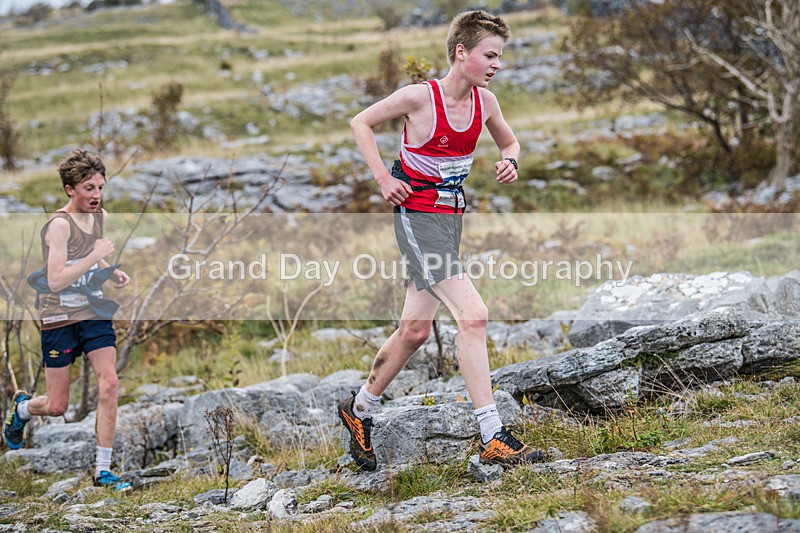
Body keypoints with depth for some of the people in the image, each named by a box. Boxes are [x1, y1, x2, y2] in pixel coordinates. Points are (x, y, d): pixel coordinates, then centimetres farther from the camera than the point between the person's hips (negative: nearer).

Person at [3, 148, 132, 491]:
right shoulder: (60, 225, -18)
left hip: (94, 312, 6)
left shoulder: (100, 217, 6)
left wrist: (111, 272, 7)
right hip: (60, 318, -6)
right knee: (57, 406, 3)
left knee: (109, 384, -12)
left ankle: (103, 470, -4)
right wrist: (95, 256, -28)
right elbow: (56, 280, -26)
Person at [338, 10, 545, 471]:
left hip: (451, 217, 8)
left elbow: (509, 141, 21)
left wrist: (510, 161, -2)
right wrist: (384, 178, -10)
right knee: (473, 315, -20)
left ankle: (360, 409, 35)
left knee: (415, 330, 14)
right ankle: (494, 438, -21)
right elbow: (361, 123, -2)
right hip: (417, 215, -8)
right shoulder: (419, 97, -15)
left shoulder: (485, 101, 2)